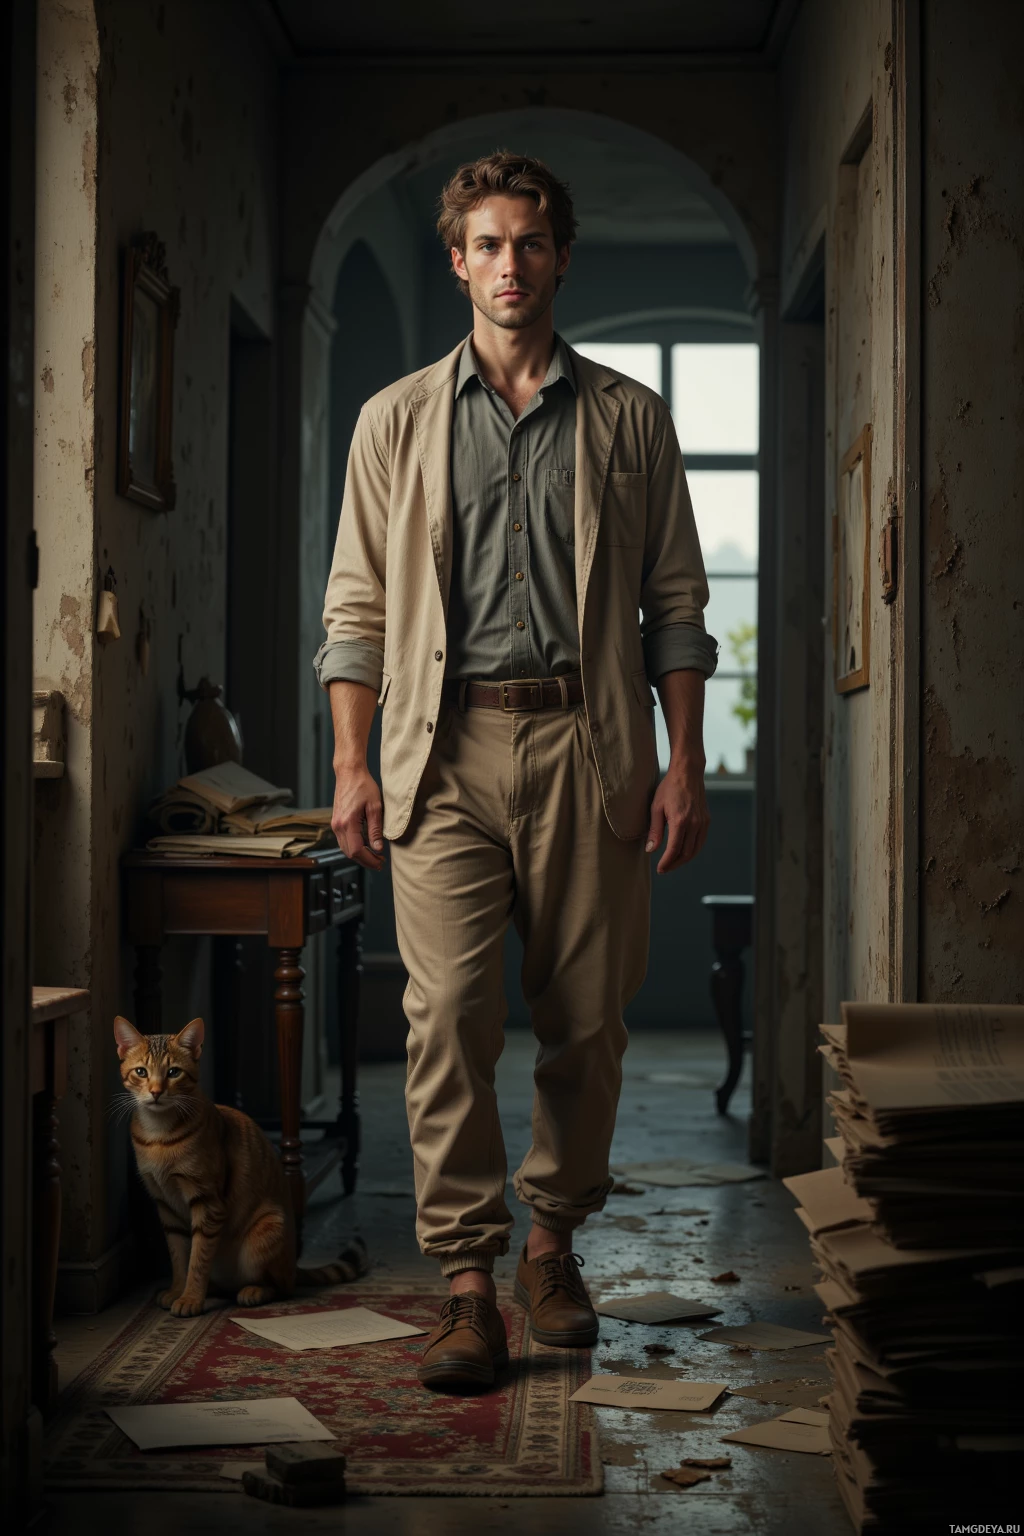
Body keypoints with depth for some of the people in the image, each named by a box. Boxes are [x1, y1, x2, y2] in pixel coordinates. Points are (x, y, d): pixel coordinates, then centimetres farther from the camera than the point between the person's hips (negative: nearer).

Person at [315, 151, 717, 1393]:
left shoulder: (628, 419, 12)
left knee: (586, 1019, 4)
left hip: (588, 744, 1)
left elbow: (675, 603, 9)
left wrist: (684, 764, 1)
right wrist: (351, 764, 1)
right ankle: (467, 1286, -3)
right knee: (448, 1011, -9)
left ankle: (554, 1241, 24)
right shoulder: (397, 420, 13)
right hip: (444, 749, 0)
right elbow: (358, 607, 10)